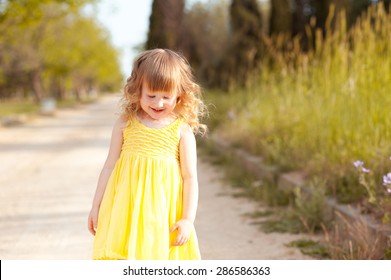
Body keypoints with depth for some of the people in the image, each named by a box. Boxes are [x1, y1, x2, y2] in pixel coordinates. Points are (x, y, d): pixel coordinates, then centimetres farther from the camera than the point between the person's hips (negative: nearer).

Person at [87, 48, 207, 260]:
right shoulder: (125, 124, 4)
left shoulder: (182, 130, -1)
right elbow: (109, 166, 10)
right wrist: (96, 206, 11)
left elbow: (190, 177, 0)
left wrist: (188, 219, -6)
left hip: (162, 211, -1)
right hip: (126, 209, 1)